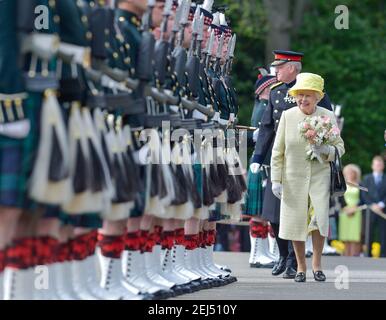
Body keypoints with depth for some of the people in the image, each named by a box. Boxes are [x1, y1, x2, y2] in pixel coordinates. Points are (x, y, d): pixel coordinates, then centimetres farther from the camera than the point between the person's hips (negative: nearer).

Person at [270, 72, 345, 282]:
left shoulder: (328, 117, -1)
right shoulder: (287, 116, -2)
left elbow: (340, 147, 5)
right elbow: (278, 151, 2)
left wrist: (326, 150, -17)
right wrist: (276, 180, -2)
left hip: (320, 176, -1)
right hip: (293, 178, 1)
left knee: (319, 218, -14)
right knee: (296, 222, 4)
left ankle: (317, 263, 6)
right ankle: (301, 267, 21)